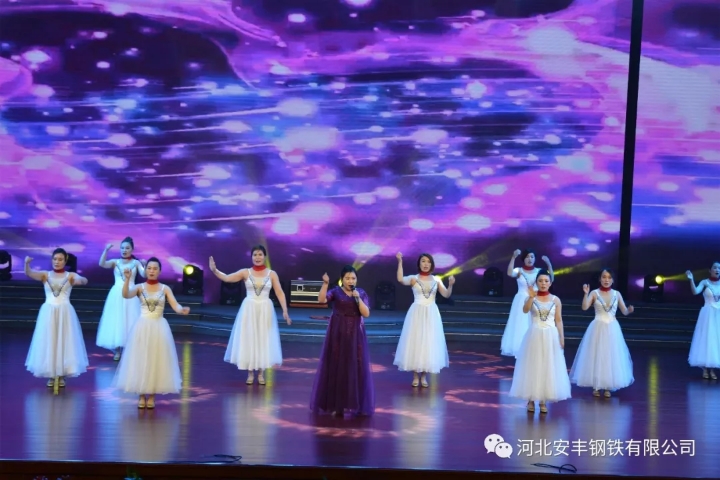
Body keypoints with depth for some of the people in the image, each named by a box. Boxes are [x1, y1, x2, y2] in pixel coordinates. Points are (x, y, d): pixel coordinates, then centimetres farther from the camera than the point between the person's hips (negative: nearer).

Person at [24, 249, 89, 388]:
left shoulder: (70, 276, 1)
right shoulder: (45, 275, 4)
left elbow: (84, 280, -16)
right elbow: (28, 273, -11)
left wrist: (80, 280, -41)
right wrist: (27, 263, -32)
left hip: (65, 312, -1)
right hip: (48, 312, 1)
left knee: (64, 341, 3)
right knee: (48, 342, 5)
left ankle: (61, 375, 13)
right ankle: (51, 375, 15)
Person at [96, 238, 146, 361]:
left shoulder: (136, 262, 3)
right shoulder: (115, 262, 4)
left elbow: (144, 274, -11)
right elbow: (102, 264, -12)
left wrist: (145, 265, -29)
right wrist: (106, 250, -23)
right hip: (117, 295, 1)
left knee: (129, 320, 1)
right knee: (116, 320, 3)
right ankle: (117, 351, 11)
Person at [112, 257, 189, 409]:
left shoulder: (165, 288, 3)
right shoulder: (140, 287, 1)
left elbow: (175, 306, -9)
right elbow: (125, 295, -19)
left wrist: (183, 310, -31)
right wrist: (127, 279, -34)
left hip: (159, 328, 0)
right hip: (142, 328, 0)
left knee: (156, 361, 3)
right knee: (141, 361, 3)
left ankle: (152, 396, 14)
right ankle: (142, 396, 14)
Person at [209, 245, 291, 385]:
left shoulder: (272, 274, 1)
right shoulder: (245, 272, 1)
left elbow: (280, 293, -2)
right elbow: (227, 278, -7)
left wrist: (285, 311, -10)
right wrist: (214, 270, -23)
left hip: (265, 310, 0)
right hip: (249, 310, 0)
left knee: (263, 340, 5)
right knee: (248, 339, 3)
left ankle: (260, 373, 16)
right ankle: (250, 373, 13)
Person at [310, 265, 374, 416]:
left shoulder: (361, 293, 3)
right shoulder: (336, 292, -2)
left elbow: (366, 314, -5)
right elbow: (321, 299, -20)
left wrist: (357, 298, -16)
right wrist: (325, 283, -32)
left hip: (355, 335, 1)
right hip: (337, 335, -1)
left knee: (356, 368, 1)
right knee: (336, 367, 1)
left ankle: (356, 404, 7)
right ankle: (336, 403, 8)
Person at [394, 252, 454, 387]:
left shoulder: (436, 279, 7)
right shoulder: (413, 278, -1)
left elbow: (446, 295, 1)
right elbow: (400, 279, -20)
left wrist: (450, 285, -18)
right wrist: (400, 262, -26)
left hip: (431, 314, 2)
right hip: (417, 313, -2)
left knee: (429, 343, 3)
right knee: (415, 342, 0)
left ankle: (424, 376, 11)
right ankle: (415, 376, 8)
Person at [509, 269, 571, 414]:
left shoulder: (556, 300, 4)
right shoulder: (531, 298, 0)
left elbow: (558, 320, 5)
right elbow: (525, 310, -20)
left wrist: (562, 338, -2)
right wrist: (531, 297, -36)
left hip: (550, 336, 1)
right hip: (535, 335, -1)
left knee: (548, 367, 4)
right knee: (533, 366, 2)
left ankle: (543, 401, 11)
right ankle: (531, 399, 9)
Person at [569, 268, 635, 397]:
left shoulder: (617, 294, 5)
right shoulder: (594, 293, -3)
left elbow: (624, 312, 5)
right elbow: (584, 307, -16)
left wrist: (630, 310, -17)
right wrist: (586, 293, -28)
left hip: (612, 329, 2)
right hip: (598, 328, -2)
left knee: (611, 356, 4)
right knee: (596, 356, 1)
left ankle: (608, 387, 14)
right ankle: (595, 387, 11)